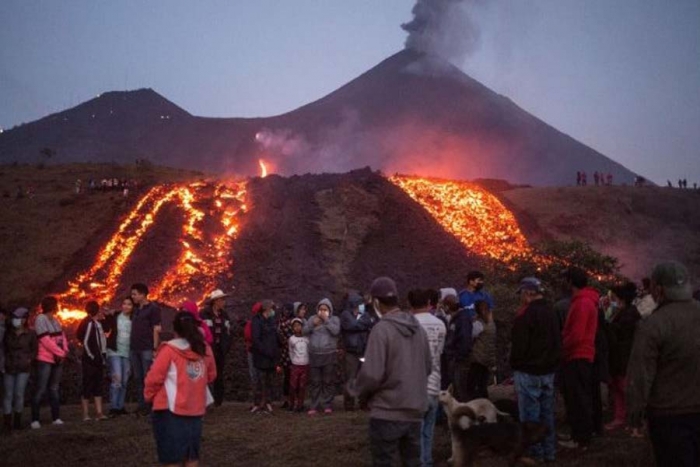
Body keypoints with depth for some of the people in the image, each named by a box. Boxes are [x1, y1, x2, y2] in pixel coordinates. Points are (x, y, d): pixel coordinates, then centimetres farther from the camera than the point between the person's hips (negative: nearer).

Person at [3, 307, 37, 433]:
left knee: (19, 394, -4)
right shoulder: (8, 333, 4)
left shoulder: (30, 334, -2)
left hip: (23, 368, -2)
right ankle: (7, 423, -2)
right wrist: (5, 360, 3)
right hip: (9, 368, 2)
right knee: (8, 395, -2)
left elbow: (34, 350, 7)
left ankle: (17, 421, 12)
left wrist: (28, 360, -6)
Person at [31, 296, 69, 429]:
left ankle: (56, 418, 14)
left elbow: (62, 336, 11)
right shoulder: (40, 319, -10)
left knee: (54, 389, 10)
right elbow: (45, 340, -17)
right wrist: (60, 353, -13)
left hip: (58, 359, 8)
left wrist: (64, 351, -7)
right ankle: (35, 419, -4)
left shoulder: (55, 320, 13)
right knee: (41, 390, -7)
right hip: (45, 360, -8)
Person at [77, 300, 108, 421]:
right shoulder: (89, 323, -13)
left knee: (98, 385, 8)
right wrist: (92, 357, -15)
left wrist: (103, 355, 12)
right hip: (90, 360, -9)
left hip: (98, 360, 9)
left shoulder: (97, 323, 14)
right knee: (88, 386, -3)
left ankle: (99, 412, 9)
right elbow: (85, 342, -17)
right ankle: (85, 414, 2)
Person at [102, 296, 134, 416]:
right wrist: (106, 316, -18)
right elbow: (105, 329, -6)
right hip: (114, 352, -3)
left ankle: (120, 406, 18)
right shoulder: (114, 317, 1)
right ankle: (113, 407, -11)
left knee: (124, 381, 8)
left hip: (127, 353, 3)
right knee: (117, 378, -15)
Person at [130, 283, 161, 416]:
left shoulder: (153, 308, -4)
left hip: (147, 349, -7)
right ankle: (142, 406, 12)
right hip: (134, 349, 7)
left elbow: (156, 329, -8)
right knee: (138, 378, 8)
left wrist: (155, 348, -14)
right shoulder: (136, 309, 17)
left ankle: (151, 405, -1)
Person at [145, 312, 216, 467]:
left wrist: (149, 396, 7)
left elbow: (154, 378, -10)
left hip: (171, 409, -5)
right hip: (196, 408, 5)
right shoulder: (205, 349, 3)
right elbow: (211, 375, 15)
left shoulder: (169, 349, -11)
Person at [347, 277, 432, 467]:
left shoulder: (381, 329, -16)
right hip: (415, 410, 6)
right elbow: (428, 367, 12)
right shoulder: (418, 327, 5)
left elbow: (372, 374, -20)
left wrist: (356, 388, -1)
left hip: (387, 412, -6)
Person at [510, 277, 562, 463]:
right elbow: (557, 342, 17)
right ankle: (549, 452, 18)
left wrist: (515, 365, -4)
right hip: (548, 371, 8)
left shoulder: (525, 314, -17)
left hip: (528, 372, -8)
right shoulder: (551, 312, 11)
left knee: (530, 415, -1)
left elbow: (519, 345, -17)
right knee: (547, 413, 13)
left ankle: (535, 453, 1)